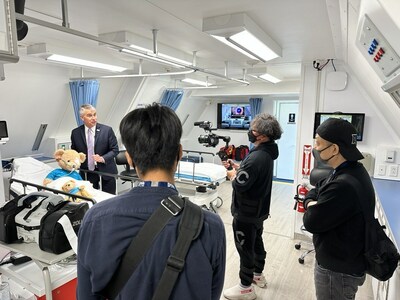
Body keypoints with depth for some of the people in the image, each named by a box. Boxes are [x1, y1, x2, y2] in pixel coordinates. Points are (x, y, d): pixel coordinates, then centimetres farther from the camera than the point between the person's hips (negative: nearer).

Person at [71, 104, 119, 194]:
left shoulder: (107, 130, -6)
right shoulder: (75, 133, 1)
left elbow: (115, 150, -4)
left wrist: (103, 158, -19)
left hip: (106, 172, -1)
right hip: (87, 173, 2)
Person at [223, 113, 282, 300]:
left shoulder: (257, 157, -30)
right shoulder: (266, 152, 0)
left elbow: (239, 185, -30)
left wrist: (232, 174, -10)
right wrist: (237, 166, 2)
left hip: (246, 212, -9)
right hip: (258, 209, 10)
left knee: (245, 247, 6)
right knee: (256, 241, 24)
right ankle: (258, 275, 44)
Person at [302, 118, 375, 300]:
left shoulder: (344, 185, -34)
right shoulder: (350, 170, 0)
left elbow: (311, 222, -27)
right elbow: (314, 192, 8)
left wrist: (311, 209, -7)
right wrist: (312, 204, -12)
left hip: (338, 270, -9)